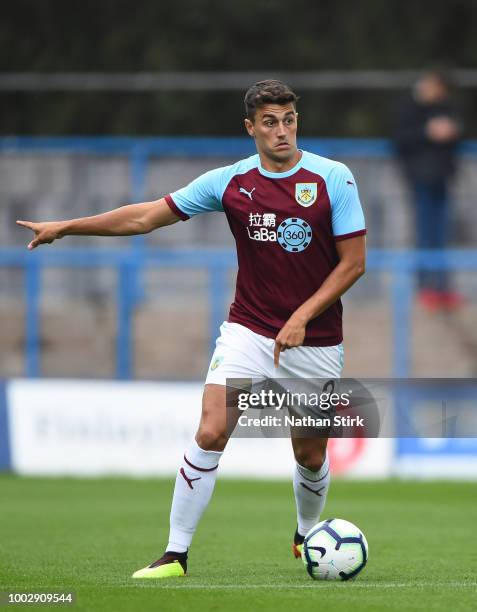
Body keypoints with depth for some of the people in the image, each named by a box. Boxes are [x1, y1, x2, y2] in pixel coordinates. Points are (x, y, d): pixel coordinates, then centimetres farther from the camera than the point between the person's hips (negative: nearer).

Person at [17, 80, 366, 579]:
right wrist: (66, 227, 1)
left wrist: (302, 317, -15)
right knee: (210, 433, -17)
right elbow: (146, 217, 4)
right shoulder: (230, 181, -2)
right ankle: (176, 552, -10)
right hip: (248, 330, 1)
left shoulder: (334, 178, -7)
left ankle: (307, 537, 39)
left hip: (315, 341, -1)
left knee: (310, 454, 9)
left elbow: (353, 262, -6)